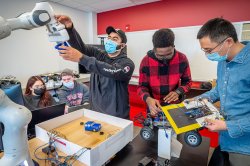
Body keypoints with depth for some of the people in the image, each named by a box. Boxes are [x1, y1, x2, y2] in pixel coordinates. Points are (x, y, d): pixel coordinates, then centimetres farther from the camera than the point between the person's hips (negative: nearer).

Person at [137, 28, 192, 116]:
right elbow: (142, 86, -10)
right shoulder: (146, 61, -17)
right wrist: (148, 99, -30)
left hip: (176, 105, 1)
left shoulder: (182, 58, -13)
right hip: (155, 106, -1)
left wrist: (178, 92, -20)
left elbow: (187, 82, 0)